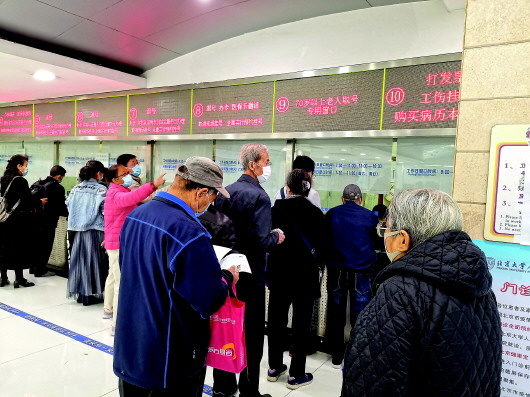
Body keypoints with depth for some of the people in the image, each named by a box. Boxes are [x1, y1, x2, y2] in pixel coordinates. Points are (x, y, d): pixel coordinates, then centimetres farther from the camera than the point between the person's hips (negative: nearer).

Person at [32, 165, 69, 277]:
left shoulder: (37, 183, 6)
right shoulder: (58, 188, -16)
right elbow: (61, 207, -14)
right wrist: (68, 213, 4)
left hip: (36, 219, 8)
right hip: (48, 221, -8)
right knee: (45, 246, 4)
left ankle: (33, 267, 29)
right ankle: (40, 270, 10)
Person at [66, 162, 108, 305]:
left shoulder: (75, 189, 7)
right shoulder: (101, 189, -10)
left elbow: (68, 207, 9)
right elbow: (105, 211, -16)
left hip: (76, 230, 6)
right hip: (94, 230, -6)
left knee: (79, 260, 14)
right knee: (93, 261, 4)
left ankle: (80, 293, 23)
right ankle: (91, 295, 9)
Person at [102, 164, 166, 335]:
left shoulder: (120, 192, 14)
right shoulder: (116, 194, -22)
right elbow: (130, 198, -45)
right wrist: (153, 185, -57)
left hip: (118, 242, 11)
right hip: (120, 244, -11)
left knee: (113, 277, 24)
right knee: (122, 283, -12)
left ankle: (108, 310, 43)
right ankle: (117, 325, -10)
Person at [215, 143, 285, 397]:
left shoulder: (225, 191, 3)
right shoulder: (259, 196, -19)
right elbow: (261, 241, -25)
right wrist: (276, 237, -6)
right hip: (249, 273, -7)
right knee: (251, 333, 8)